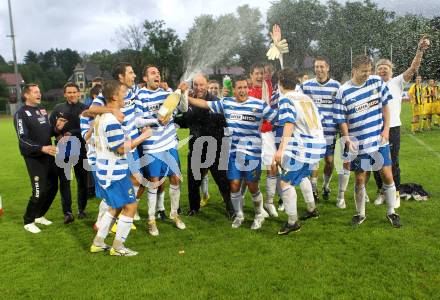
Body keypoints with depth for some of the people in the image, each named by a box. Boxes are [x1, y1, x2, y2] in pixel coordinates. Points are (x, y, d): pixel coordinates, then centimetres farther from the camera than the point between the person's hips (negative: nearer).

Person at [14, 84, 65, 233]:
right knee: (40, 191, -8)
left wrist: (56, 128, -3)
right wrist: (42, 148, -30)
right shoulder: (21, 114, -10)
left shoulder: (42, 111, 13)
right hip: (34, 158, -7)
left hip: (49, 156, 7)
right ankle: (28, 221, 13)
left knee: (53, 188, 11)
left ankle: (39, 216, 31)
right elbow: (23, 139, -18)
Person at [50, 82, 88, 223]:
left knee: (82, 180, 8)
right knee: (64, 181, 2)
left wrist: (70, 135, -19)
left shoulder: (84, 109, 0)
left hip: (80, 149, -1)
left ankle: (82, 209, 23)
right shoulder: (58, 109, 7)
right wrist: (59, 135, -11)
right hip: (63, 150, 2)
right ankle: (67, 212, 8)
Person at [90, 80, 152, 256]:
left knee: (115, 207, 20)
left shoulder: (101, 116, 10)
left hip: (106, 171, 10)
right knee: (130, 206, 1)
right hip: (115, 173, -10)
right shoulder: (112, 120, -23)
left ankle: (98, 243, 26)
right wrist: (143, 136, -13)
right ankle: (118, 247, 10)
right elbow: (122, 148, -21)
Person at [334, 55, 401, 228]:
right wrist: (347, 140, -14)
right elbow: (342, 119, -4)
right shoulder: (343, 91, -8)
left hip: (379, 140, 2)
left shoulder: (377, 82, -1)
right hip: (358, 144, -2)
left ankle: (391, 212, 22)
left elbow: (385, 106, 7)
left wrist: (386, 129, 0)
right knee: (360, 179, 5)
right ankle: (360, 214, 24)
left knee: (387, 175, 3)